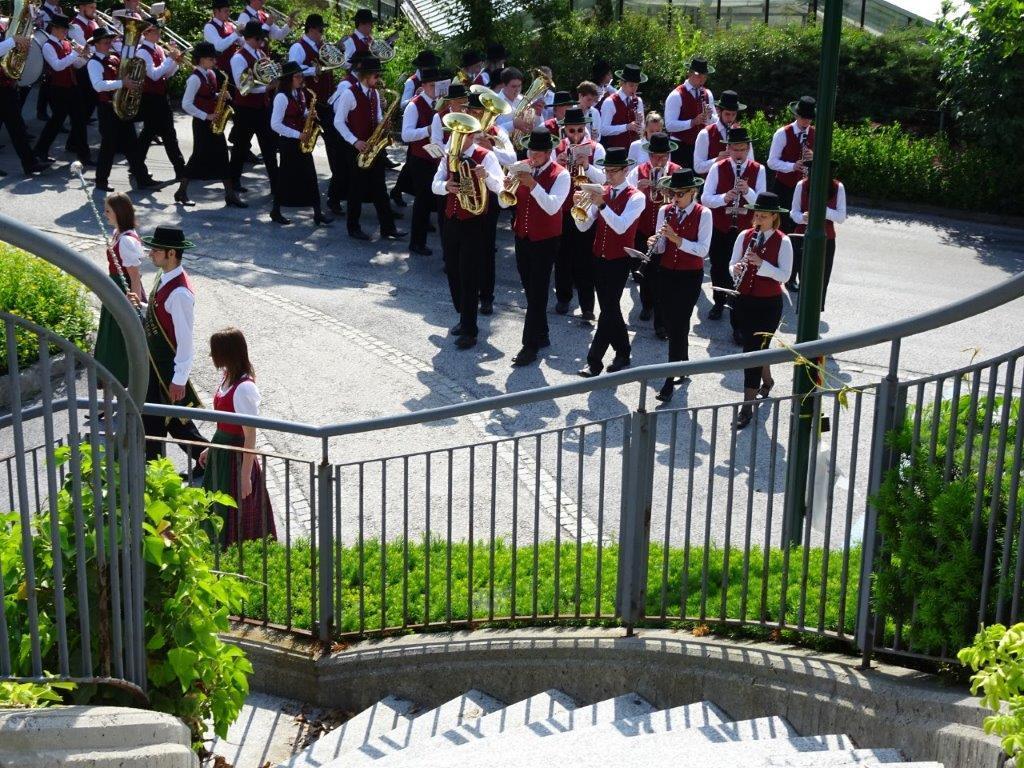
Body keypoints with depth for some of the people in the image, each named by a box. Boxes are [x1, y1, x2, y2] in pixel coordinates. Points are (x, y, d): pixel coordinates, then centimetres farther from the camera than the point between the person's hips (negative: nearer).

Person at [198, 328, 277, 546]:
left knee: (235, 516, 5)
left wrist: (246, 475, -21)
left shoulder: (244, 388, -26)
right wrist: (211, 449, 20)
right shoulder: (227, 377, 2)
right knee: (217, 512, 21)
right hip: (220, 453, 9)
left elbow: (250, 436, -23)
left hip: (237, 457, -9)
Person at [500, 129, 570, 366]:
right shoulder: (522, 169, 3)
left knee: (538, 293, -5)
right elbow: (506, 202, 3)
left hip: (545, 241, -6)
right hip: (522, 237, 6)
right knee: (529, 290, 13)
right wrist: (507, 188, -19)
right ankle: (541, 335, 27)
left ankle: (531, 345, -2)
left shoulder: (561, 175, -13)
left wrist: (533, 185, -34)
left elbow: (552, 207, -25)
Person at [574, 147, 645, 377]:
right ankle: (622, 354, 26)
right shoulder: (601, 192, 6)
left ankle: (594, 361, -6)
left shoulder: (636, 197, -10)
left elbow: (621, 227, -24)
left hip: (619, 261, -6)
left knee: (608, 309, -8)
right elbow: (583, 226, 2)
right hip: (599, 258, 6)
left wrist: (601, 204, -33)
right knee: (610, 308, 13)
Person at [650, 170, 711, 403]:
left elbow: (703, 249, -15)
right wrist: (656, 242, -19)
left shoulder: (703, 214, -8)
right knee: (671, 324, 11)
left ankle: (670, 380, -7)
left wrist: (677, 239, -25)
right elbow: (662, 248, 3)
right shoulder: (664, 211, 3)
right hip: (667, 274, 4)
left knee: (679, 325, -7)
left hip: (690, 276, -4)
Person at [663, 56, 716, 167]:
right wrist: (693, 122, -26)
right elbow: (670, 125, -17)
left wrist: (709, 116, -10)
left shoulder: (707, 94, 10)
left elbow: (715, 122, 13)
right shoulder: (676, 95, -9)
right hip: (681, 147, -5)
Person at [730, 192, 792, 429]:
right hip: (745, 300, 4)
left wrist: (760, 263, -28)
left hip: (769, 304, -4)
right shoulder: (744, 236, 2)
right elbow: (732, 264, 5)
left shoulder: (782, 242, -9)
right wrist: (736, 269, -19)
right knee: (756, 347, 19)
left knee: (754, 349, -8)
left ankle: (747, 406, -5)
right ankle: (767, 381, 47)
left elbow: (784, 275, -15)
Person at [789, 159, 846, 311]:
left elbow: (842, 217, -6)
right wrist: (803, 218, -21)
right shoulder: (802, 185, -5)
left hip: (826, 240, 1)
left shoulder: (838, 188, -5)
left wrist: (824, 209, -23)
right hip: (803, 238, 0)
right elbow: (794, 212, 1)